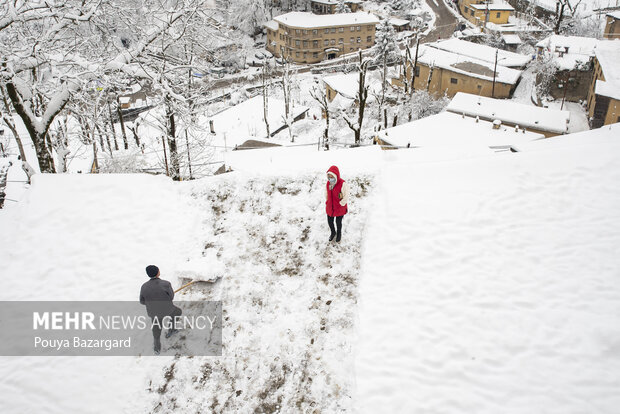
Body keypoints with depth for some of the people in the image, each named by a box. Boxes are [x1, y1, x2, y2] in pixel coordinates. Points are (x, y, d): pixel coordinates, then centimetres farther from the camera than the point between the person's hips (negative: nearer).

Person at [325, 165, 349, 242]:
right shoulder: (328, 183, -8)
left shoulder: (343, 184, -26)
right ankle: (333, 232, 51)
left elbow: (346, 197, -19)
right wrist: (327, 202, 8)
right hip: (330, 208, 5)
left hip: (340, 209, -4)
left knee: (338, 223, 17)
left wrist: (340, 204, -13)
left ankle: (339, 234, 48)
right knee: (330, 222, 20)